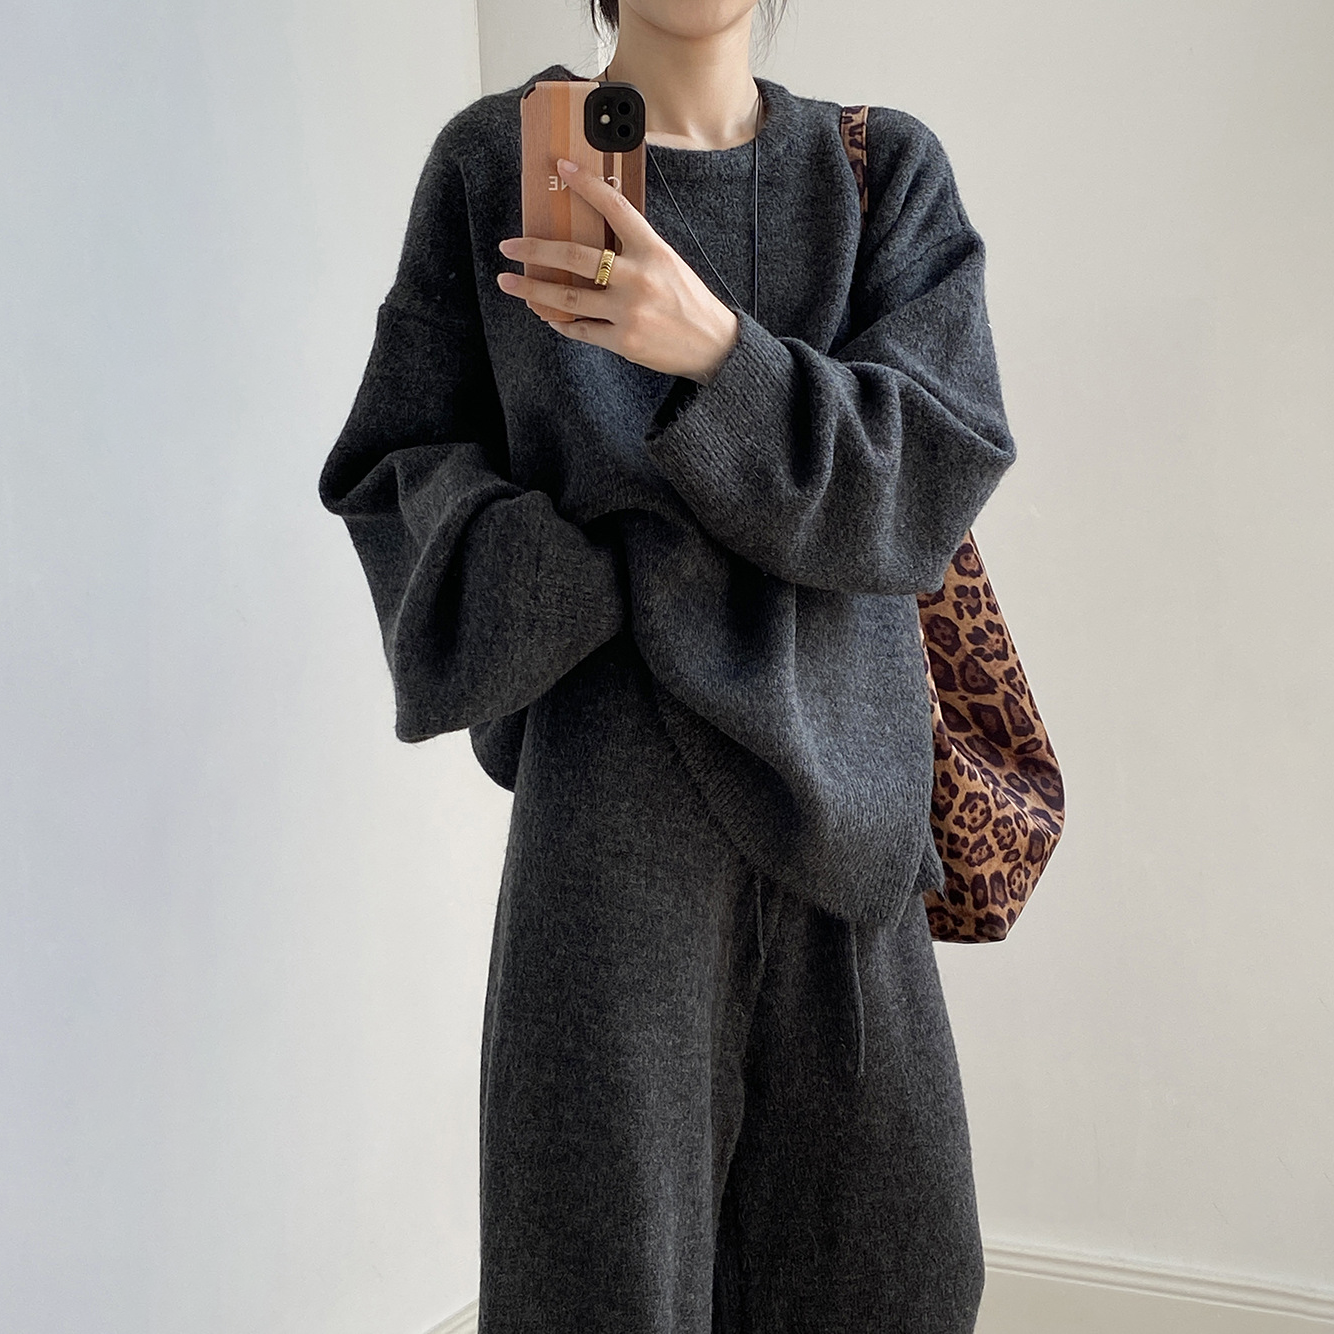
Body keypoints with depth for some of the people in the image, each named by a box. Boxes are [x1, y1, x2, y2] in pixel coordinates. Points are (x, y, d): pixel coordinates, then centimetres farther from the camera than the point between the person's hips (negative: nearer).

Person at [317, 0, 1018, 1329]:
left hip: (828, 767, 3)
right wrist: (638, 577, -15)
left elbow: (938, 469, -6)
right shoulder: (492, 162, 3)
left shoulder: (889, 173, 7)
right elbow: (399, 472, 2)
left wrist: (713, 347, -23)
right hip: (618, 760, -2)